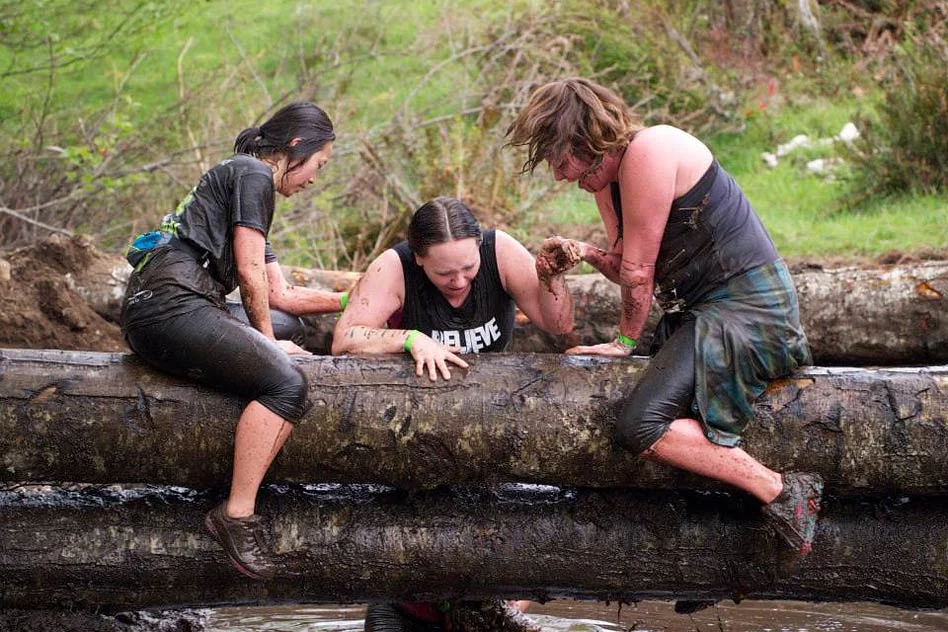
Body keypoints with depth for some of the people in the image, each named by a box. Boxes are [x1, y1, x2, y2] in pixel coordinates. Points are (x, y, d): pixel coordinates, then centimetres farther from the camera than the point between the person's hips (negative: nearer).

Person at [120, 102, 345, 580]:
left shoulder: (245, 178, 31)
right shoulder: (253, 175, 1)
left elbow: (281, 294, 30)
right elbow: (251, 272, -6)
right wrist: (267, 340, 5)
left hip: (149, 312, 11)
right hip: (170, 303, -11)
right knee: (285, 382, -23)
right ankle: (237, 516, -24)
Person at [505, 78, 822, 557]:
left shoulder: (649, 151, -17)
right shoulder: (605, 179, 13)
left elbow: (638, 269, -12)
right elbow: (633, 270, 15)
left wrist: (626, 341, 0)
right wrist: (586, 254, -3)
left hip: (748, 308, -11)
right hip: (703, 311, 11)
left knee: (641, 426, -24)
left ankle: (782, 491, -19)